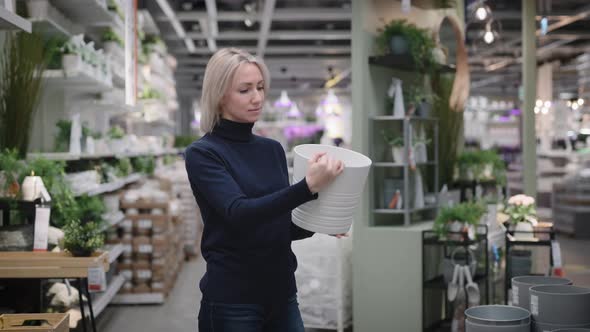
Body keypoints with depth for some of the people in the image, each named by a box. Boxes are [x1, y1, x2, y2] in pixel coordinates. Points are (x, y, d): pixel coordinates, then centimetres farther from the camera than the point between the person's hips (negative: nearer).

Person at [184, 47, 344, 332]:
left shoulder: (273, 149, 9)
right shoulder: (202, 153, -10)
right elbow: (239, 213, -25)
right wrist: (308, 187, -35)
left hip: (282, 293, 6)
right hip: (231, 300, -6)